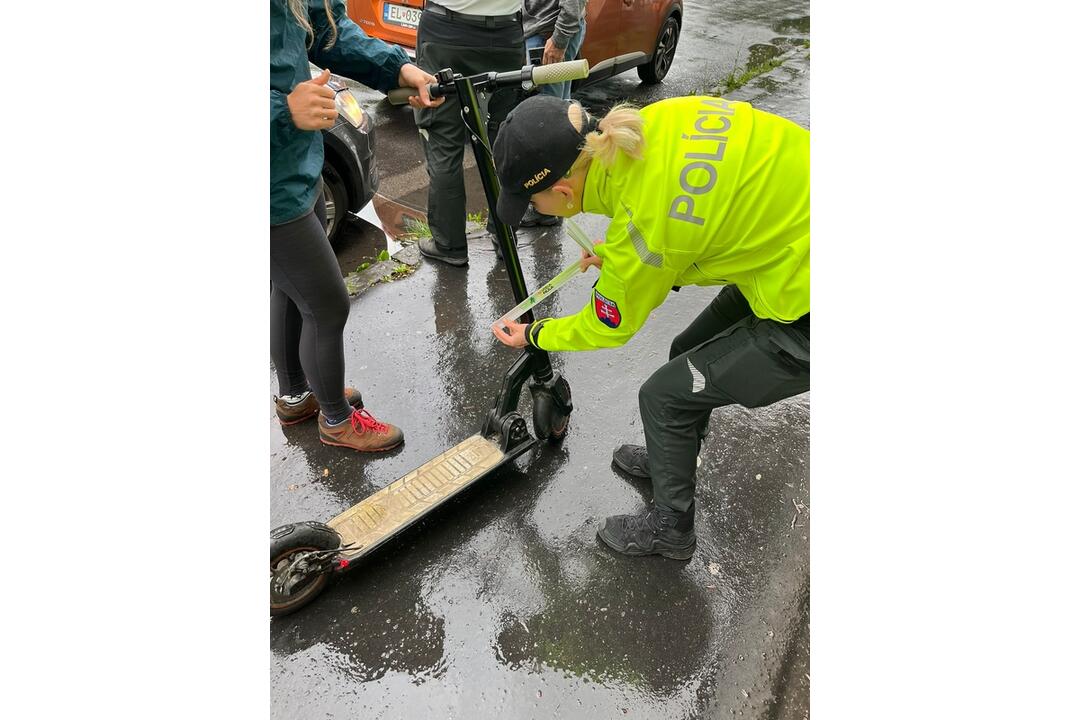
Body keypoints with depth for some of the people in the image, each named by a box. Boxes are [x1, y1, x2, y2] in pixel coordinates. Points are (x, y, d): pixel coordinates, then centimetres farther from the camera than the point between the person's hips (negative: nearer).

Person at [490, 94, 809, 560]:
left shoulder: (643, 225, -28)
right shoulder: (654, 120, -9)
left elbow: (609, 328, -7)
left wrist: (534, 337, 10)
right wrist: (619, 255, 15)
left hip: (807, 312, -8)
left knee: (665, 396, 2)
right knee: (688, 354, 21)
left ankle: (669, 529, 26)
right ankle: (672, 459, 48)